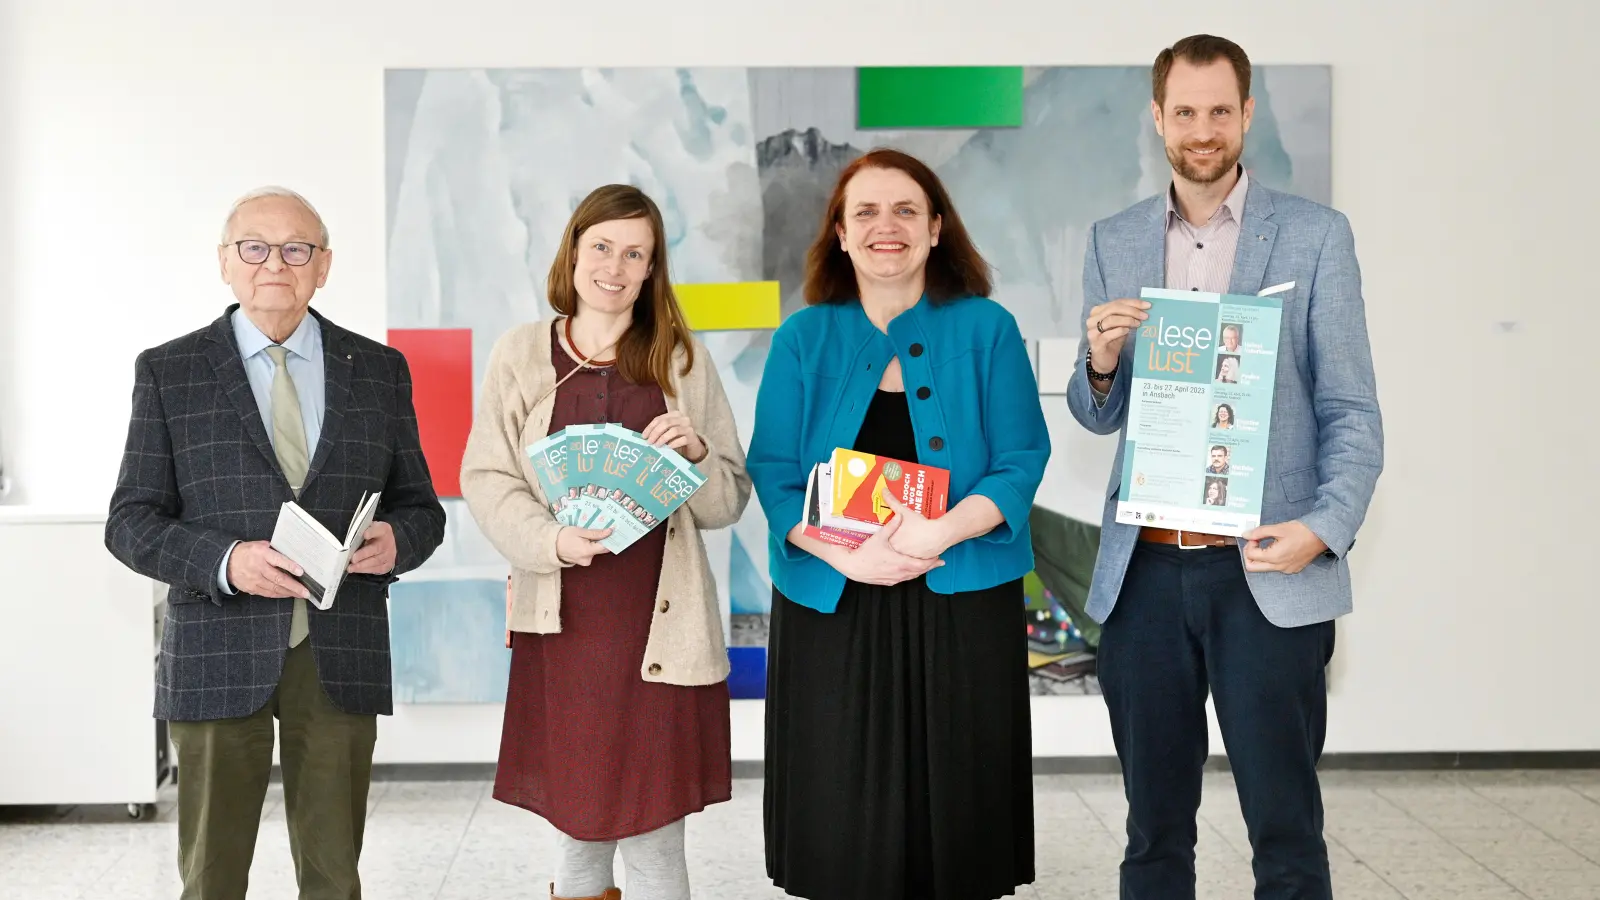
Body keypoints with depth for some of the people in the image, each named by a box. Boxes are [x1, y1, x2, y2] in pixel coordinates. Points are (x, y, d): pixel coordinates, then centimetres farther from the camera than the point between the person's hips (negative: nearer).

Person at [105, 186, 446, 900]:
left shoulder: (380, 371, 10)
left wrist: (397, 540, -11)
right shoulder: (168, 373, 4)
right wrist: (225, 563, -17)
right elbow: (131, 522, 1)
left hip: (341, 655, 1)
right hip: (219, 655, -1)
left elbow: (420, 507, 13)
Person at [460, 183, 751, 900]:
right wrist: (552, 540, -15)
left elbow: (730, 500, 8)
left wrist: (695, 452, -13)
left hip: (661, 626, 0)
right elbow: (485, 479, 2)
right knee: (579, 834, 9)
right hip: (563, 625, 0)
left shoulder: (682, 360, 8)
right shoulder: (520, 354, 6)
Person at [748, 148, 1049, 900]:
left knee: (956, 807, 6)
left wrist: (939, 532, -21)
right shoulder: (803, 339, 4)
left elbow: (1021, 461, -4)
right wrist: (847, 555, -18)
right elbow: (773, 474, -1)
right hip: (833, 606, 1)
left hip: (960, 604, 0)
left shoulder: (986, 330, 2)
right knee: (841, 817, 6)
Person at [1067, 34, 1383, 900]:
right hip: (1143, 572, 3)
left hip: (1265, 573, -3)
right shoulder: (1113, 242, 10)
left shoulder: (1315, 236, 1)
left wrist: (1326, 526, -17)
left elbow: (1351, 410, 0)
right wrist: (1100, 364, -10)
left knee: (1285, 830, 2)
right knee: (1154, 830, 12)